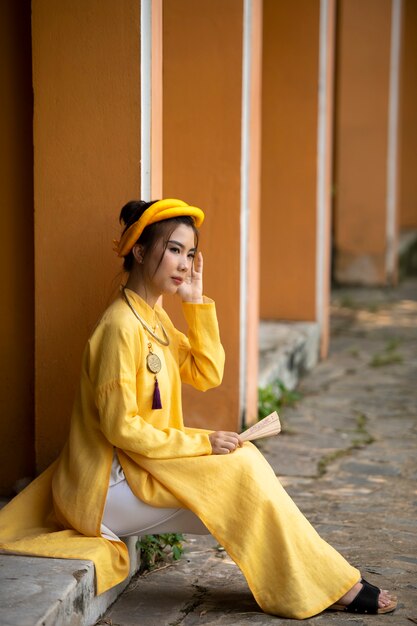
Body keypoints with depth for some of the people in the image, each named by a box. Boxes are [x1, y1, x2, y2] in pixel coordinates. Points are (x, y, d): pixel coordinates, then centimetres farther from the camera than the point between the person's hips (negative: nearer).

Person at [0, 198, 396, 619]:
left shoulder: (154, 318, 10)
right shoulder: (122, 326, -21)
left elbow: (206, 375, 5)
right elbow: (120, 427, -23)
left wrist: (197, 302, -2)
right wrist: (202, 443, -19)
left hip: (136, 470, 9)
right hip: (107, 487, -9)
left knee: (241, 462, -1)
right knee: (239, 472, -14)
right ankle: (328, 586, -4)